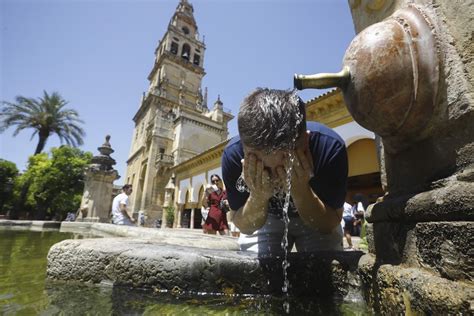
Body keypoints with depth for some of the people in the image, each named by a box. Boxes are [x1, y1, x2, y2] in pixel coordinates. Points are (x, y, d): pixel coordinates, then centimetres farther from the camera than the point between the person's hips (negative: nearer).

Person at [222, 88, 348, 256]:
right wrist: (258, 197, -41)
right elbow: (245, 227, -20)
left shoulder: (329, 146, -34)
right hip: (267, 219, 1)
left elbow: (329, 225, -23)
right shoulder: (233, 154, -32)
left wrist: (300, 191, -42)